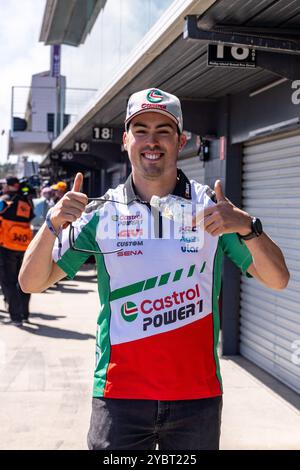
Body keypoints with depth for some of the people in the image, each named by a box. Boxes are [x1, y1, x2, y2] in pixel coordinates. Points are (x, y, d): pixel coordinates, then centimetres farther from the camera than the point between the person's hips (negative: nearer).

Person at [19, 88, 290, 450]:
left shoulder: (211, 207, 0)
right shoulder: (103, 213, 1)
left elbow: (277, 280, -3)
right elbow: (31, 282, 0)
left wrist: (247, 227, -21)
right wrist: (53, 223, -17)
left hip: (198, 395, 1)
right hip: (119, 395, 0)